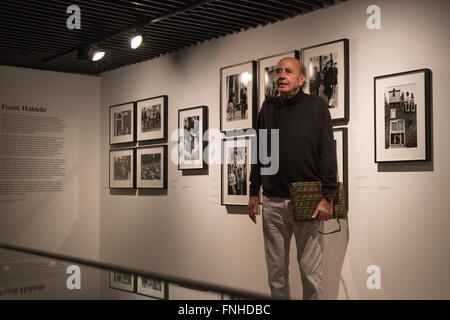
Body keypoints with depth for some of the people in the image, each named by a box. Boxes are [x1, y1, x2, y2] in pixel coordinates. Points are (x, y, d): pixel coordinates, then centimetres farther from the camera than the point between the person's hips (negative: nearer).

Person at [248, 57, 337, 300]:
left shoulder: (316, 106, 1)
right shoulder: (268, 107, 11)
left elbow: (327, 153, -3)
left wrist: (327, 197, -10)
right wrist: (254, 192, 11)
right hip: (273, 202, 3)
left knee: (311, 272, 0)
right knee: (276, 272, 10)